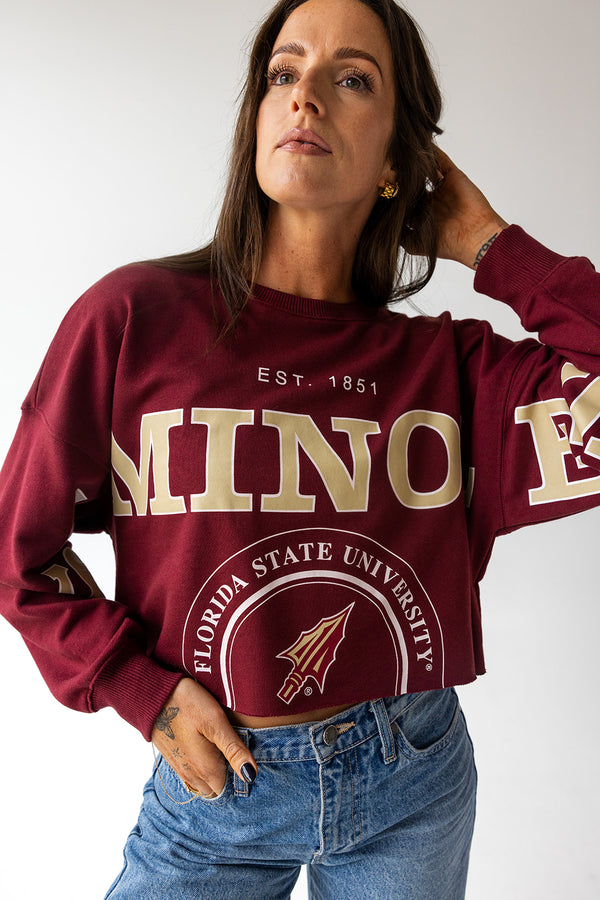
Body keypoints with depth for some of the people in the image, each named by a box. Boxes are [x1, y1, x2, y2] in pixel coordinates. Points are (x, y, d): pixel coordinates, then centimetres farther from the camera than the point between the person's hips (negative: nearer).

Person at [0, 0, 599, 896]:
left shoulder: (444, 362, -6)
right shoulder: (135, 319, -12)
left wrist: (489, 243, -12)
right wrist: (145, 696, -8)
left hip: (412, 785, 3)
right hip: (219, 781, -1)